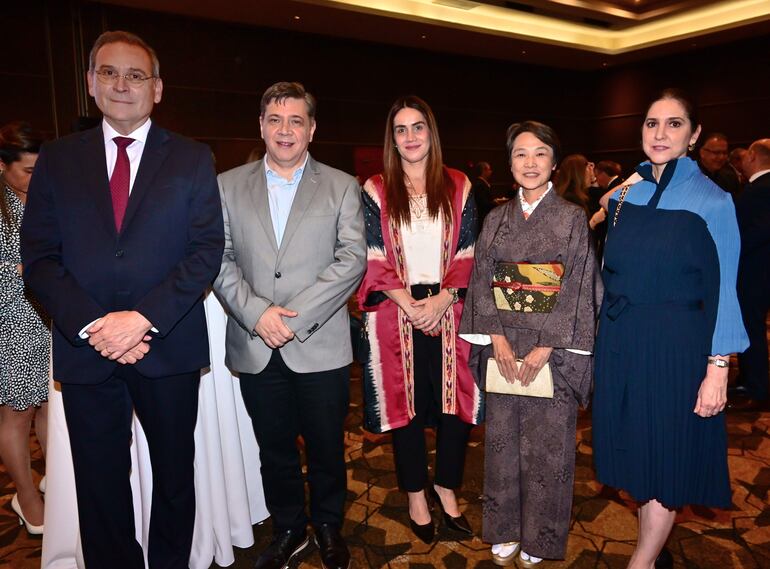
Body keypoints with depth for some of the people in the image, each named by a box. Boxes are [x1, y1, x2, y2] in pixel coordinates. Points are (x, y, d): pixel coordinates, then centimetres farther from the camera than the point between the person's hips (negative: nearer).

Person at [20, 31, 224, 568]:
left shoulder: (193, 158, 2)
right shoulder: (57, 160, 6)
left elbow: (208, 249, -6)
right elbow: (39, 257, 1)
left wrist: (144, 317, -16)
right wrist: (91, 324, -13)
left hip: (169, 346, -1)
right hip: (85, 349, 1)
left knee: (174, 473, 15)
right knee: (100, 483, 14)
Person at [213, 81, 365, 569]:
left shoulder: (342, 187, 3)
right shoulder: (228, 186, 7)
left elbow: (352, 259, -7)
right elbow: (220, 260, 1)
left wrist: (294, 317, -15)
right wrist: (257, 313, -14)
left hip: (320, 346, -1)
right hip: (255, 348, 2)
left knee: (327, 448, 12)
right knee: (275, 450, 16)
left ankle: (329, 528, 36)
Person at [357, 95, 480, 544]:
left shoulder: (458, 187, 6)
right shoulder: (376, 191, 2)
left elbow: (468, 254, 3)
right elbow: (373, 260, -3)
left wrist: (442, 299, -11)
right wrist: (411, 305, -12)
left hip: (449, 312, 1)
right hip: (398, 314, -1)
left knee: (455, 401, 5)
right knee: (407, 404, 8)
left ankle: (447, 489, 28)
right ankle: (416, 496, 26)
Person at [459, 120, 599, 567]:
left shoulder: (572, 217, -1)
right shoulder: (496, 220, 8)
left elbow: (578, 288, -7)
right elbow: (483, 282, 3)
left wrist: (545, 347, -14)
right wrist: (498, 338, -9)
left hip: (553, 352, -2)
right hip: (502, 349, 3)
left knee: (546, 445, 6)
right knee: (502, 440, 10)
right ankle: (506, 530, 29)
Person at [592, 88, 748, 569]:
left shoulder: (712, 201, -7)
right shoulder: (625, 192, 6)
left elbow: (721, 290, -8)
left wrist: (717, 369, -11)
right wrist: (607, 337, 8)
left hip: (675, 347, -5)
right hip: (620, 343, 5)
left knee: (666, 455, 6)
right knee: (635, 448, 14)